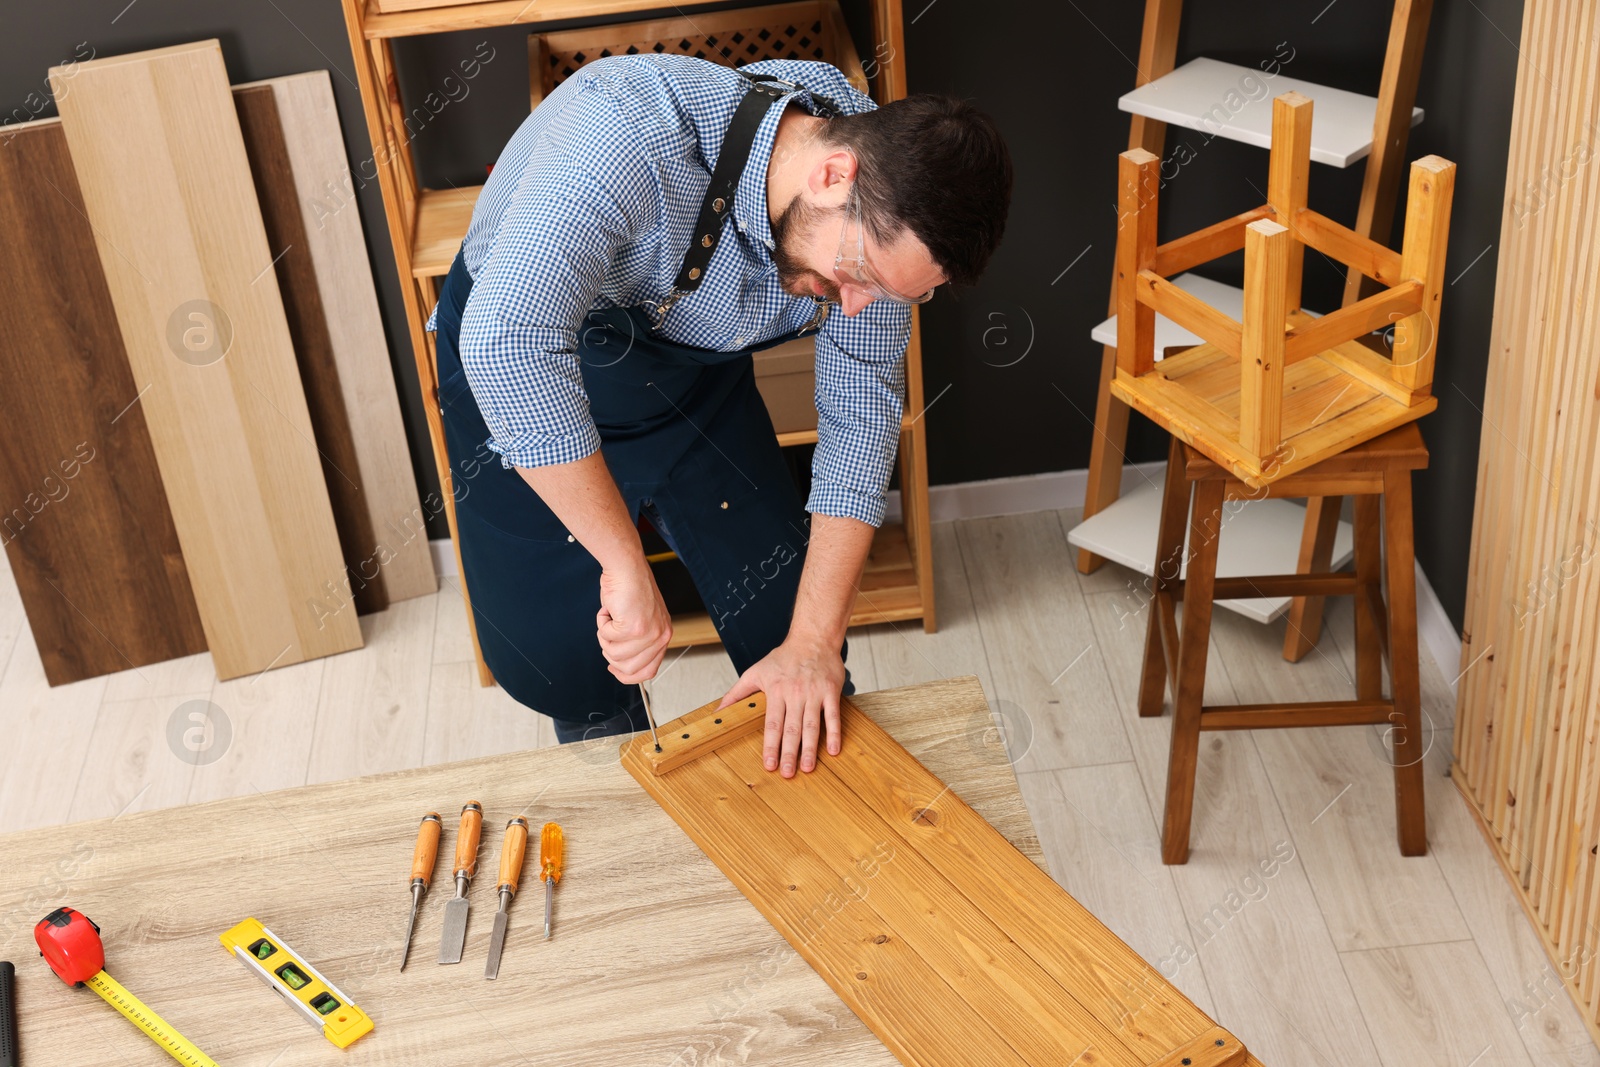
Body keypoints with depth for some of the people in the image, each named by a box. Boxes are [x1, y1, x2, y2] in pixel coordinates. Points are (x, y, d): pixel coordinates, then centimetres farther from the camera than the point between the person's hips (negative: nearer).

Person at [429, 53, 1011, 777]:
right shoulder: (632, 128, -42)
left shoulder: (884, 215, -23)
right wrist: (626, 567, -48)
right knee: (561, 666, -1)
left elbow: (861, 410, -15)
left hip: (696, 376, 4)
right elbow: (506, 344, -52)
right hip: (524, 388, -3)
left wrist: (815, 643, -20)